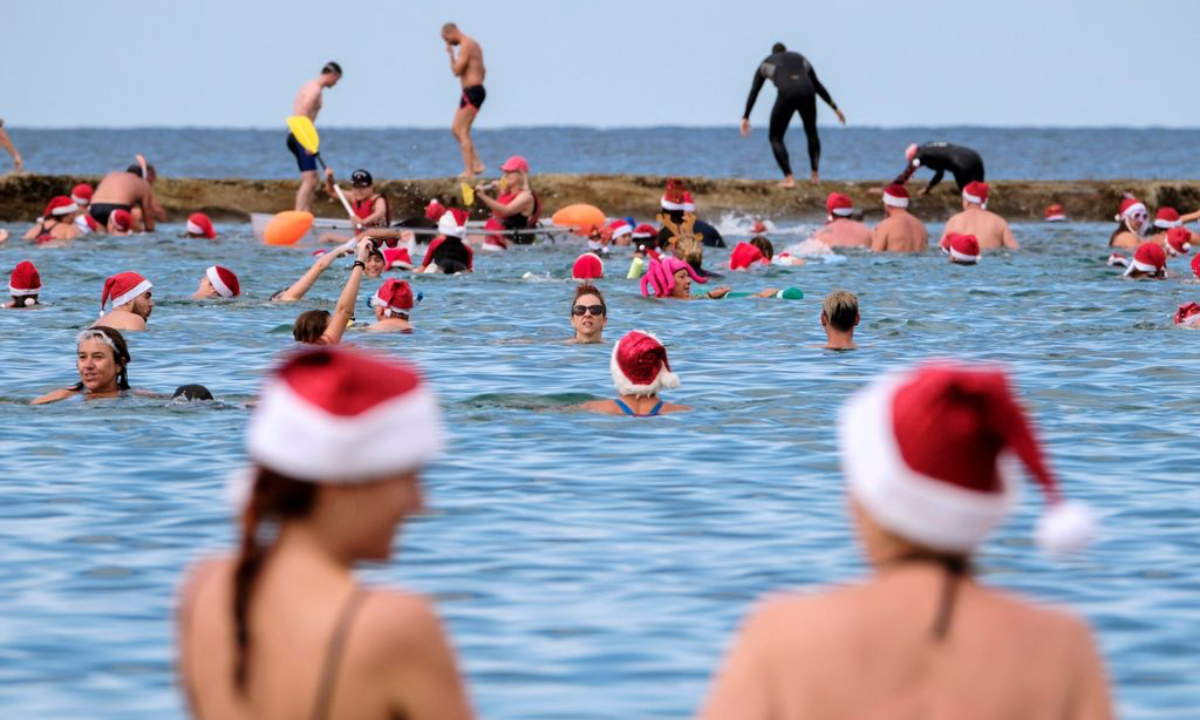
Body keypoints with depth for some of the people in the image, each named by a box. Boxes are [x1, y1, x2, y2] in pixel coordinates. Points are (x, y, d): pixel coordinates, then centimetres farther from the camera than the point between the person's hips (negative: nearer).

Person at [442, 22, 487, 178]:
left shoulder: (466, 46, -14)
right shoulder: (473, 44, 19)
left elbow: (456, 71, -19)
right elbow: (483, 71, 25)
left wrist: (451, 54, -7)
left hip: (472, 92, -10)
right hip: (476, 89, 10)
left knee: (462, 131, -9)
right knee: (456, 129, 13)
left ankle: (469, 171, -11)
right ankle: (476, 164, 10)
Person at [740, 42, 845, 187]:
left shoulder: (766, 63, 28)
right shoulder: (801, 59, 36)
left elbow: (753, 92, 19)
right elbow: (818, 85, 35)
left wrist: (745, 117, 16)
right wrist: (834, 107, 38)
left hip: (787, 94, -3)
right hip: (807, 93, 3)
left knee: (775, 137, 13)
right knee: (811, 132, 31)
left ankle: (789, 179, -3)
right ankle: (815, 174, 21)